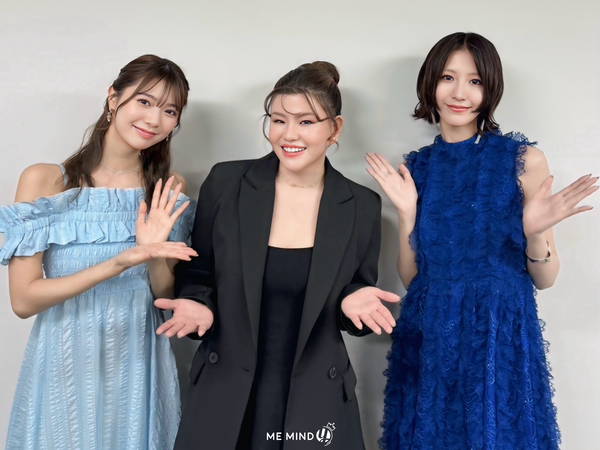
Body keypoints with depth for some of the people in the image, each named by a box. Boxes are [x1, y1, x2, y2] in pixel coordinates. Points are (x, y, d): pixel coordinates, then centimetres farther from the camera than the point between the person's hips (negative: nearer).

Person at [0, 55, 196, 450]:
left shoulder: (168, 190, -1)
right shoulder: (44, 180, -10)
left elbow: (167, 297, 2)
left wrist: (155, 253, -18)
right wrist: (118, 263, -25)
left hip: (140, 366, 2)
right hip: (65, 365, -2)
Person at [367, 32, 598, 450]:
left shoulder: (524, 160, -6)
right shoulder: (416, 167, 3)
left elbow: (545, 279, -2)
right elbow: (411, 276, 4)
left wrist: (534, 231, -21)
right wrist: (407, 212, -9)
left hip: (499, 339, -2)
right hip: (428, 341, 3)